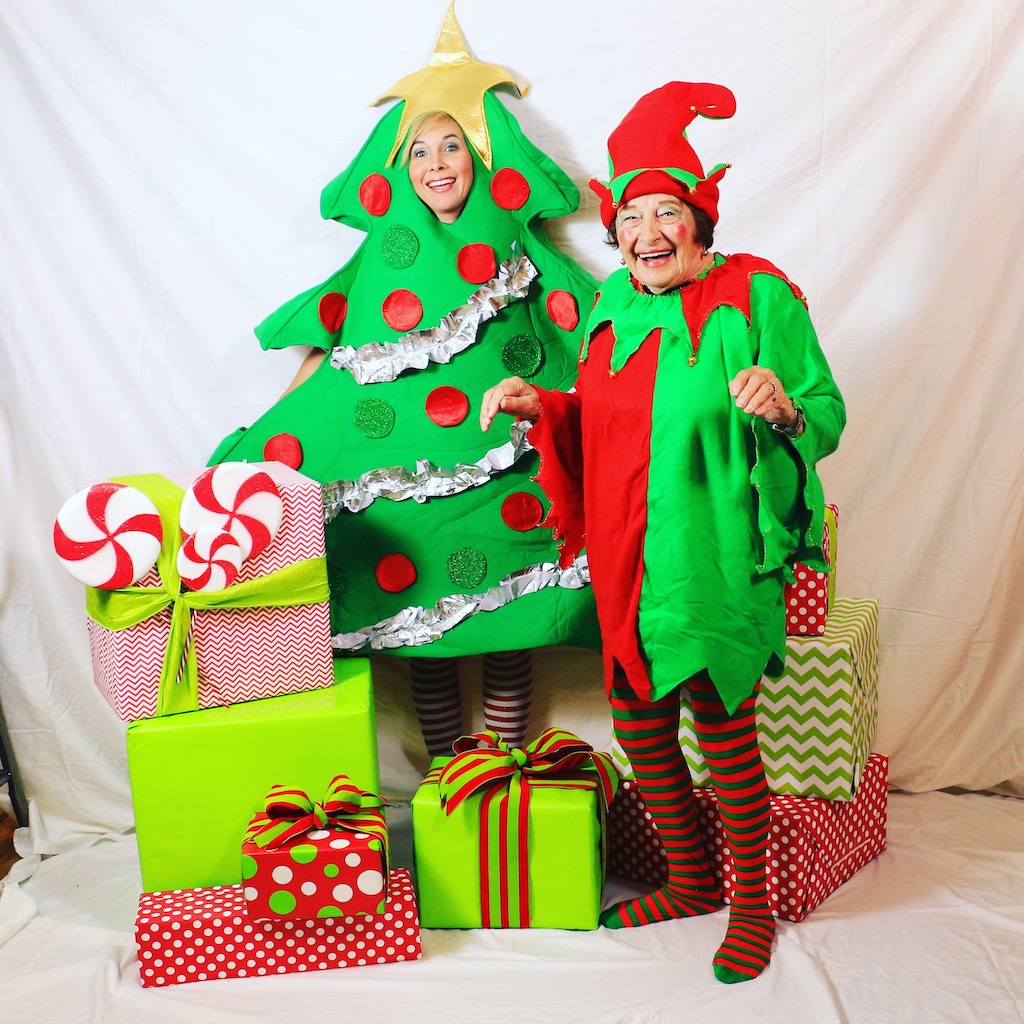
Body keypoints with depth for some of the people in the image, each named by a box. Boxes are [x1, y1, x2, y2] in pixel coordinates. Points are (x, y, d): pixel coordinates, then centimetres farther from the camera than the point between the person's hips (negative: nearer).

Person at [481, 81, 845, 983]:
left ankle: (753, 903, 30)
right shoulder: (614, 303, 10)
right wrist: (541, 406, 1)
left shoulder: (756, 297, -9)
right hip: (630, 565, 6)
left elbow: (829, 417, -9)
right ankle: (691, 881, 38)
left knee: (724, 736, 4)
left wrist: (781, 406, -30)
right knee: (639, 725, 13)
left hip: (718, 563, -6)